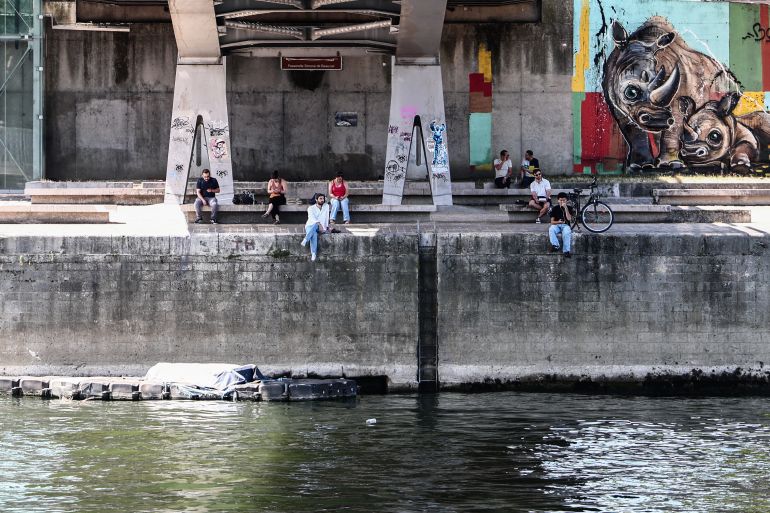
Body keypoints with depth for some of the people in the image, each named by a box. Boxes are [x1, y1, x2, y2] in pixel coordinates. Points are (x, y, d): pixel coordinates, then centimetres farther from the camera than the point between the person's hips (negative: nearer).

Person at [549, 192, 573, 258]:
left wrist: (565, 208, -13)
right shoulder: (555, 209, 7)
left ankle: (566, 251, -40)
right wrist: (558, 222, -18)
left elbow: (569, 219, -11)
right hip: (556, 225, 1)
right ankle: (555, 245, -45)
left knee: (567, 232, -37)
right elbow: (552, 221, 3)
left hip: (565, 225, -1)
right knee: (551, 229, -35)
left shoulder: (568, 208, 6)